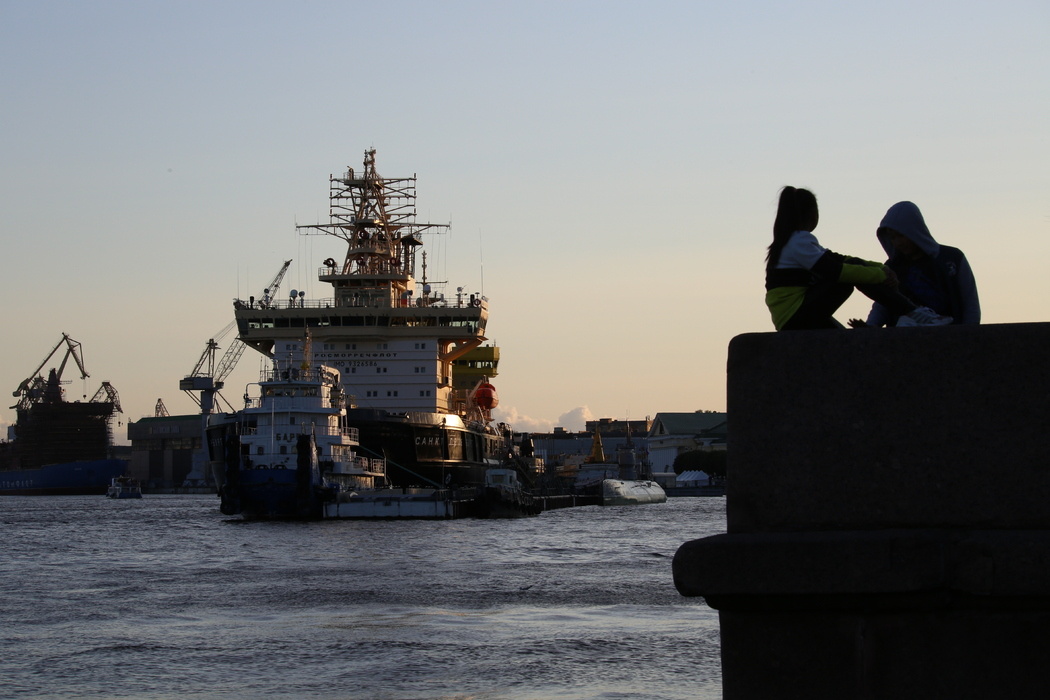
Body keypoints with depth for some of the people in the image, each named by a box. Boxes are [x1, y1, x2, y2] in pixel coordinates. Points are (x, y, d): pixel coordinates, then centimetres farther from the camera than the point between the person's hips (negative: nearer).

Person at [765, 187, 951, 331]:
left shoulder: (789, 241, 21)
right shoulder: (799, 240, -9)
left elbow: (835, 260, 18)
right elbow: (834, 270, -18)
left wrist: (879, 267, 8)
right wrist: (880, 275, -9)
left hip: (792, 322, 10)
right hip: (798, 316, -10)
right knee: (853, 272, -11)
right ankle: (914, 313, -13)